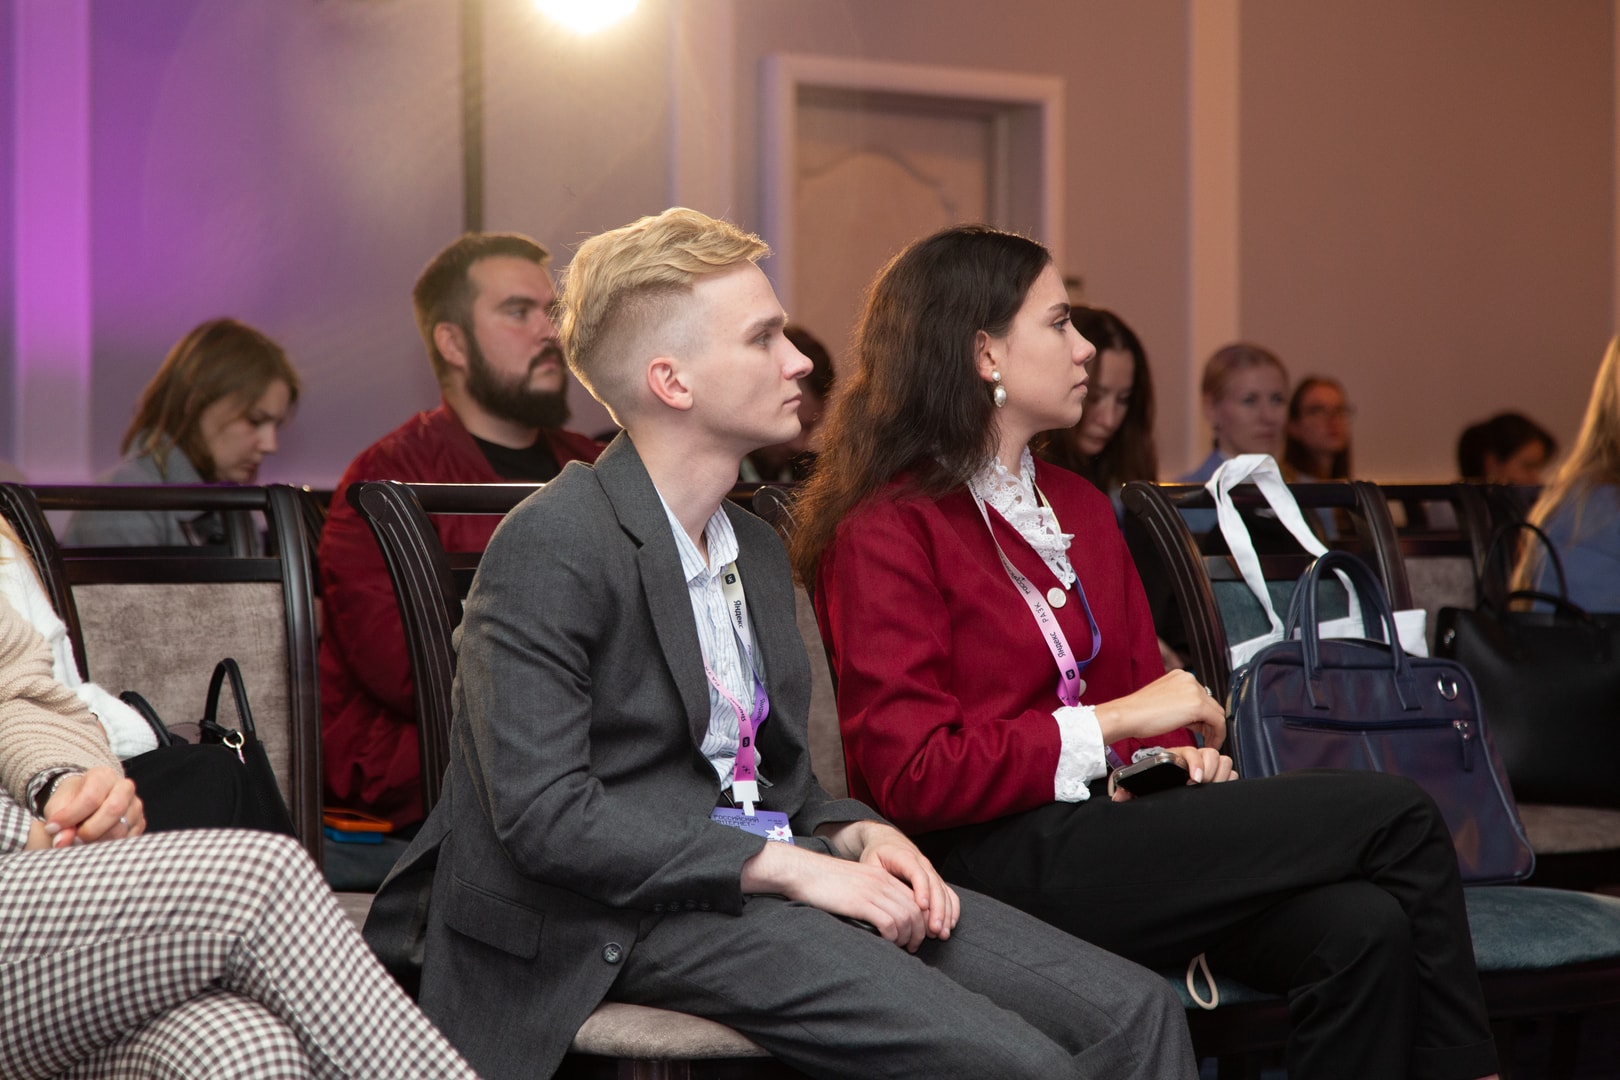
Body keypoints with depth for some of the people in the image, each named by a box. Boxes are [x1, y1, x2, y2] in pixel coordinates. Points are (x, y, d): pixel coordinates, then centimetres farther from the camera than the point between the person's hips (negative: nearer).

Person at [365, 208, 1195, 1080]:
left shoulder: (758, 549, 18)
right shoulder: (549, 546, -10)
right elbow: (543, 813, -19)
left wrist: (857, 834, -1)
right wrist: (789, 868, -19)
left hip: (770, 876, 8)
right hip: (628, 919, -8)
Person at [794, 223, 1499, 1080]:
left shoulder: (1077, 507, 22)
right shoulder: (886, 532, -4)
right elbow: (911, 777, -12)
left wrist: (1175, 750, 1)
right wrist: (1110, 724, -14)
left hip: (1100, 822, 8)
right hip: (1002, 864, -7)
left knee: (1365, 926, -25)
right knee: (1399, 817, -15)